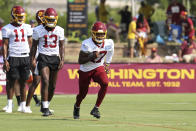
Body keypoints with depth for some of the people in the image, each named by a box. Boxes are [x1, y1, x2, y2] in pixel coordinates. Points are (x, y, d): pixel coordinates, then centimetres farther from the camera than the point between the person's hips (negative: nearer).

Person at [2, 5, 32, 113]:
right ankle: (9, 106, 1)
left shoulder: (27, 28, 12)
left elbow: (30, 43, 15)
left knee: (23, 82, 5)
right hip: (13, 57, -3)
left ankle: (23, 106, 9)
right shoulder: (7, 29, 0)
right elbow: (5, 45, -2)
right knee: (12, 82, -3)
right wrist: (5, 60, -10)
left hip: (25, 57, 3)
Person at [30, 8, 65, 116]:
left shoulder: (59, 30, 4)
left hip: (55, 58, 4)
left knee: (52, 85, 6)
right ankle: (45, 108, -17)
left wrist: (62, 59, 1)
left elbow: (61, 46, 10)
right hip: (43, 57, -4)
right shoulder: (38, 31, -4)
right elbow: (34, 45, 5)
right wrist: (32, 59, -2)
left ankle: (46, 106, 23)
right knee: (45, 81, -18)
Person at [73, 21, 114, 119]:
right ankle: (76, 107, 43)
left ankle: (96, 108, -15)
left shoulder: (109, 43, -11)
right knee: (83, 93, 7)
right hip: (85, 70, -2)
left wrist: (107, 65, 10)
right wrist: (92, 56, -33)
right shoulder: (87, 44, -23)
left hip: (98, 68, 2)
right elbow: (80, 61, -21)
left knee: (105, 84, -26)